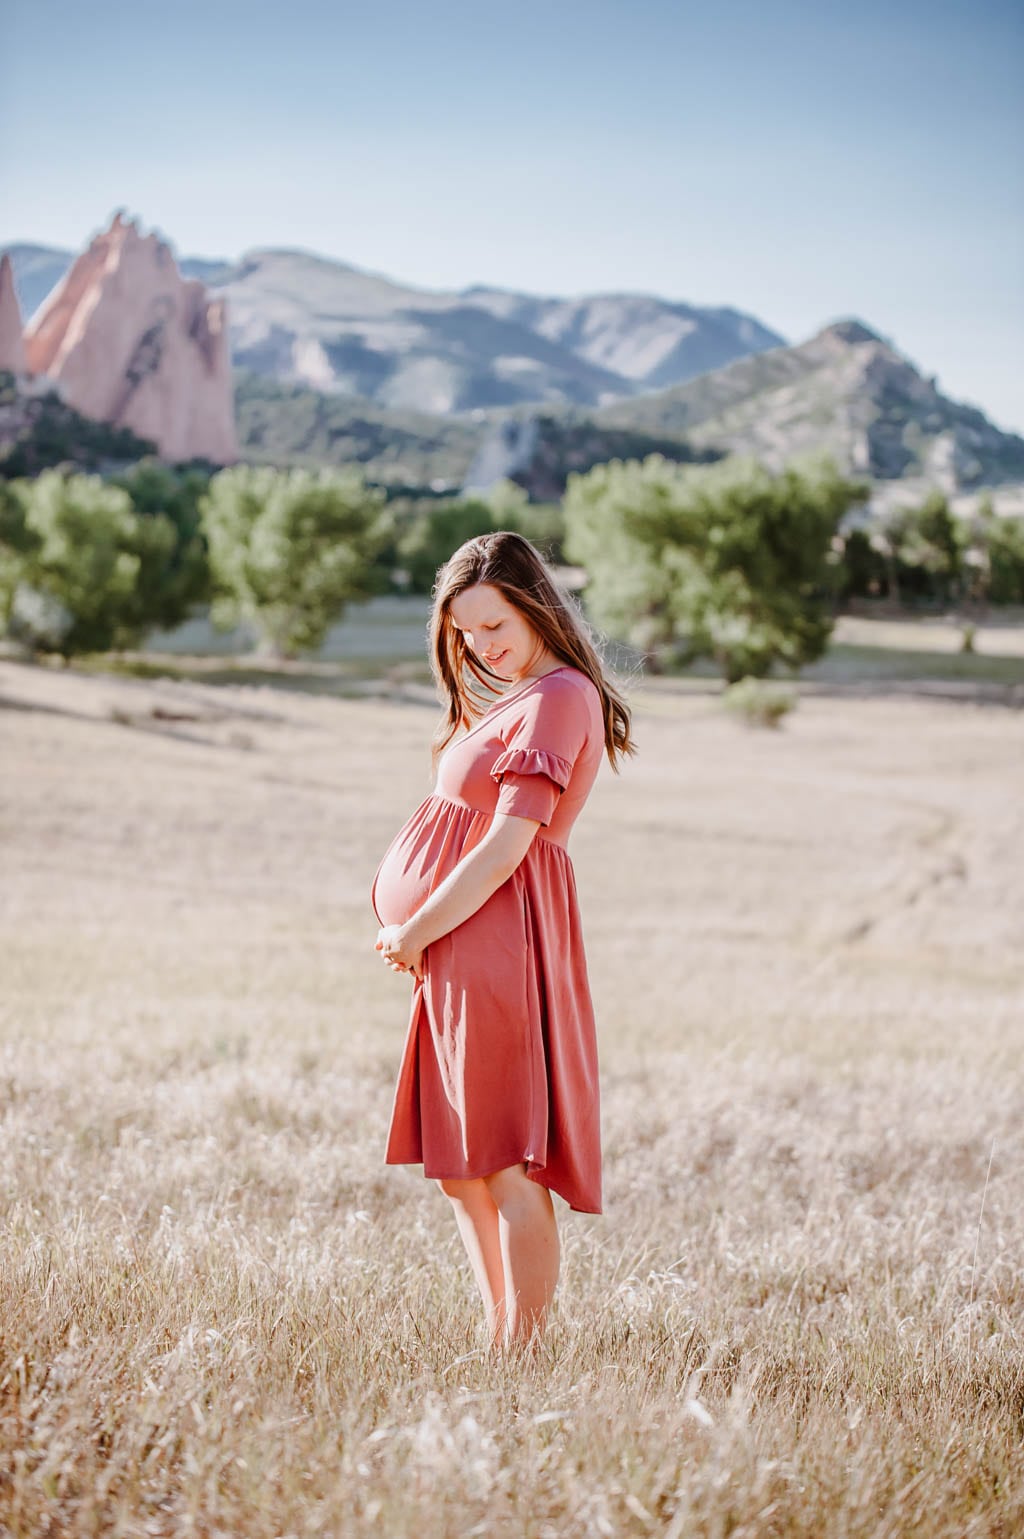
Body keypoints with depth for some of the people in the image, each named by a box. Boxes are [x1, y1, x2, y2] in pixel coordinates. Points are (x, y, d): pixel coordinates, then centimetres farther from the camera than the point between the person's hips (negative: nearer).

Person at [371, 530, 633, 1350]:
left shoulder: (559, 698, -11)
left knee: (504, 1166, -8)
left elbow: (507, 845, -17)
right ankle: (500, 1340, 20)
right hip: (457, 952, 10)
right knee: (460, 1170, 13)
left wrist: (416, 930, -10)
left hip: (497, 943, -10)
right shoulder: (513, 699, 20)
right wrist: (415, 930, 5)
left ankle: (523, 1349, -4)